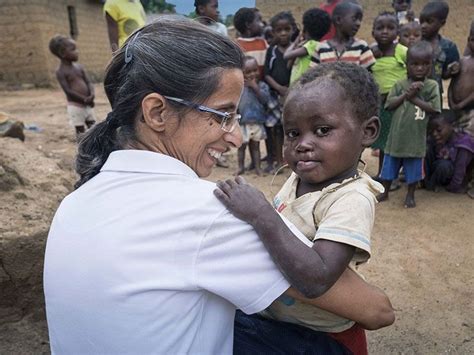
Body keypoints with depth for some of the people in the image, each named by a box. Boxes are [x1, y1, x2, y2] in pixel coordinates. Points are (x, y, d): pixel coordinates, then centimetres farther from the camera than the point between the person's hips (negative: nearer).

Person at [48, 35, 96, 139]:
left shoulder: (79, 67, 8)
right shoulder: (61, 71, -10)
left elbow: (89, 82, 4)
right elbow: (68, 91, -17)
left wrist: (92, 94, -17)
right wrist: (85, 99, -20)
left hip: (87, 105, 6)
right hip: (75, 106, -6)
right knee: (81, 133, 1)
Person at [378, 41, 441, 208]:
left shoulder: (432, 86, -3)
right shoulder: (400, 85, -1)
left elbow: (434, 108, -11)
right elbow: (389, 105, -7)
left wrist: (414, 98, -15)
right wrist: (406, 94, -17)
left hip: (416, 137, -1)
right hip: (397, 135, 1)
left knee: (414, 169, 11)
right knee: (389, 167, 12)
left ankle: (410, 195, 30)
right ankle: (384, 192, 30)